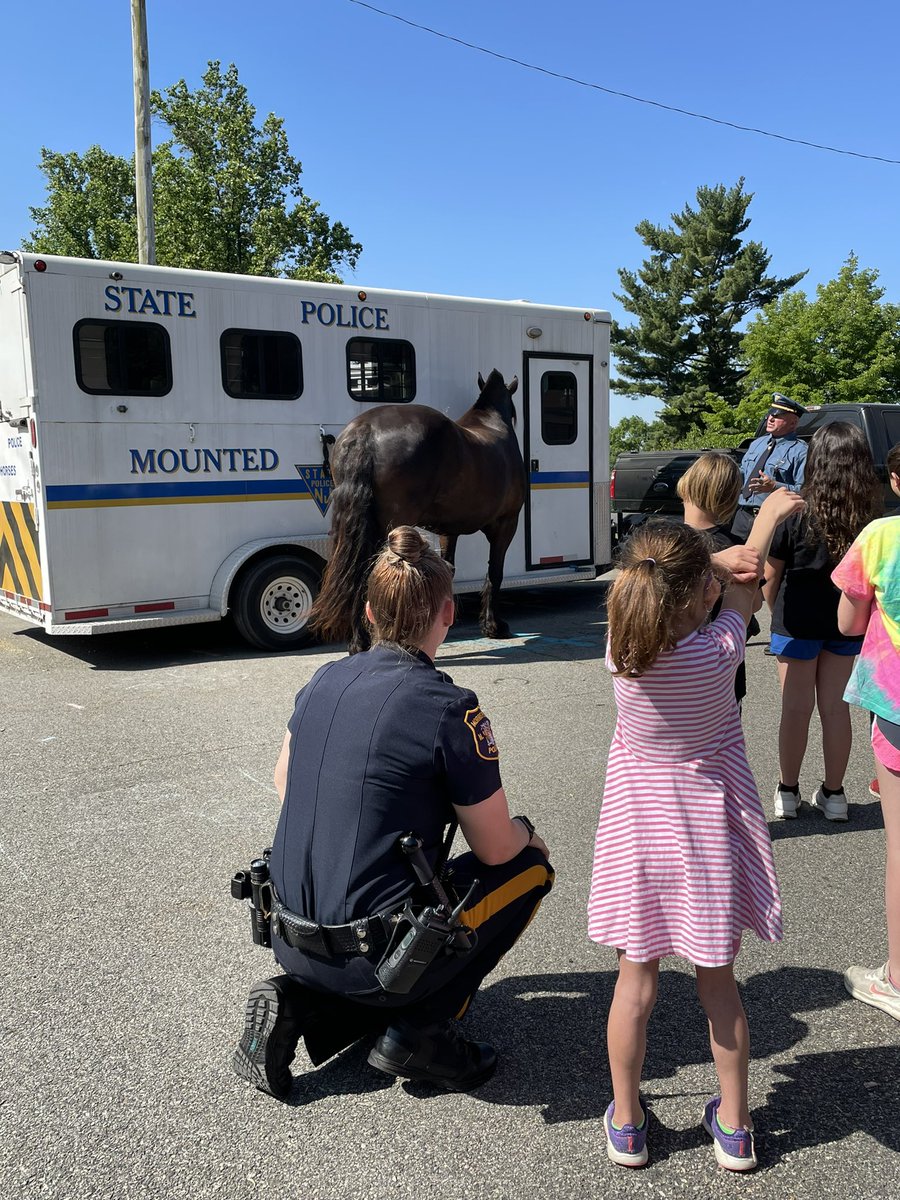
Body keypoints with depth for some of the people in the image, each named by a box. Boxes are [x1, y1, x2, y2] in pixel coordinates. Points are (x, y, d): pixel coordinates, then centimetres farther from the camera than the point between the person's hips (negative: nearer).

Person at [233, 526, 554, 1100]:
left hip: (292, 941, 7)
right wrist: (526, 833, 14)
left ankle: (300, 1000, 11)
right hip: (375, 954, -6)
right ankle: (418, 1030, 7)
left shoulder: (326, 680, 1)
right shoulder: (450, 708, -18)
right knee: (530, 864, 12)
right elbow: (495, 848, -8)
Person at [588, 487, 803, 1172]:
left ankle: (626, 1122, 29)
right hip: (708, 828, -1)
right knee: (718, 979, 15)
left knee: (636, 979, 13)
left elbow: (668, 604, 3)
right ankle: (734, 1126, 32)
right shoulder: (717, 651, -20)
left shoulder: (621, 647, -16)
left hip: (639, 823, 1)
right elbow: (745, 590, 0)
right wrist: (771, 517, 17)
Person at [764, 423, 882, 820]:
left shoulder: (795, 515, -18)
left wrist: (776, 612, 8)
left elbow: (770, 577, -10)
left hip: (798, 622, -3)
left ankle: (788, 793, 20)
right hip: (847, 624, 3)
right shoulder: (873, 519, -11)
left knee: (796, 708, 8)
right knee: (835, 707, 13)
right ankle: (833, 794, 24)